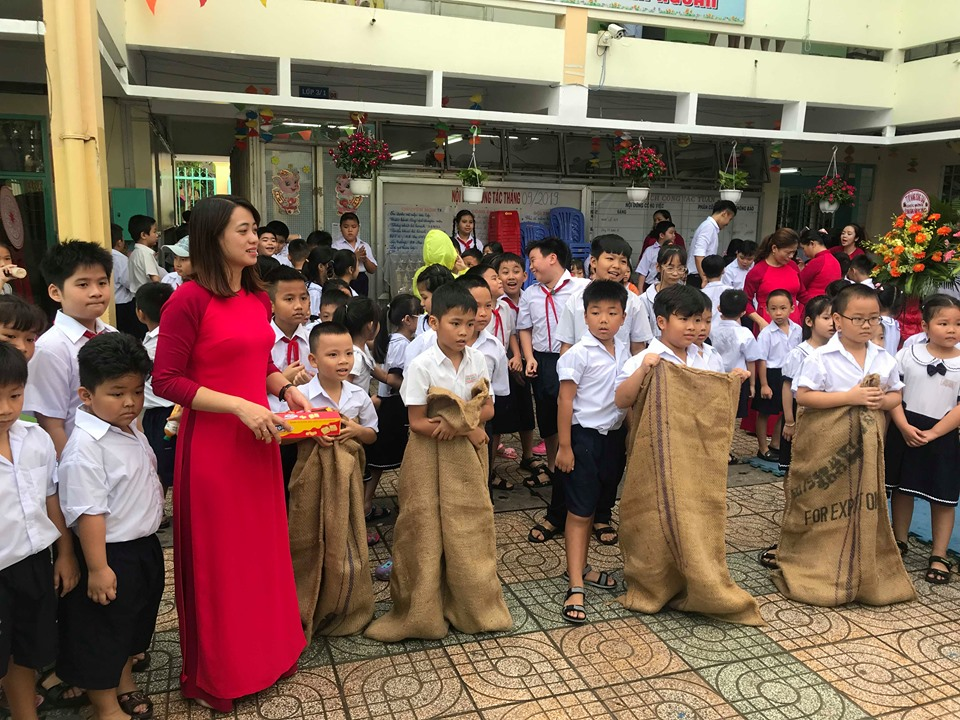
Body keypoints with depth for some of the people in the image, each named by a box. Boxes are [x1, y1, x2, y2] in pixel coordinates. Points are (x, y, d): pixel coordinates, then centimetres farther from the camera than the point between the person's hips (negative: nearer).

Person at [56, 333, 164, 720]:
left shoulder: (133, 433, 3)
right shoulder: (85, 447, -25)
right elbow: (88, 512, -25)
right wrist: (97, 568, -24)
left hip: (144, 547, 9)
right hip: (111, 555, -9)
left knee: (134, 622, 25)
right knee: (101, 633, 10)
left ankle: (125, 685, 45)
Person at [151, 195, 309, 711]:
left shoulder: (257, 299, 8)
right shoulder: (189, 299, -14)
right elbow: (165, 380, -16)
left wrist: (285, 388, 1)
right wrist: (240, 406, -21)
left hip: (258, 441, 7)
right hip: (211, 443, -6)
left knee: (263, 548, 17)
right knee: (216, 558, 8)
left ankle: (266, 649, 38)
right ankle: (214, 675, 29)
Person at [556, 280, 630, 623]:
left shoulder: (624, 351, 5)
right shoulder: (578, 354, -14)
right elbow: (565, 401, -13)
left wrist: (629, 436, 14)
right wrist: (564, 447, -14)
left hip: (615, 436, 6)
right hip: (584, 436, -6)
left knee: (593, 506, 16)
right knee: (579, 512, -2)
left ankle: (579, 567, 30)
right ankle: (575, 587, 2)